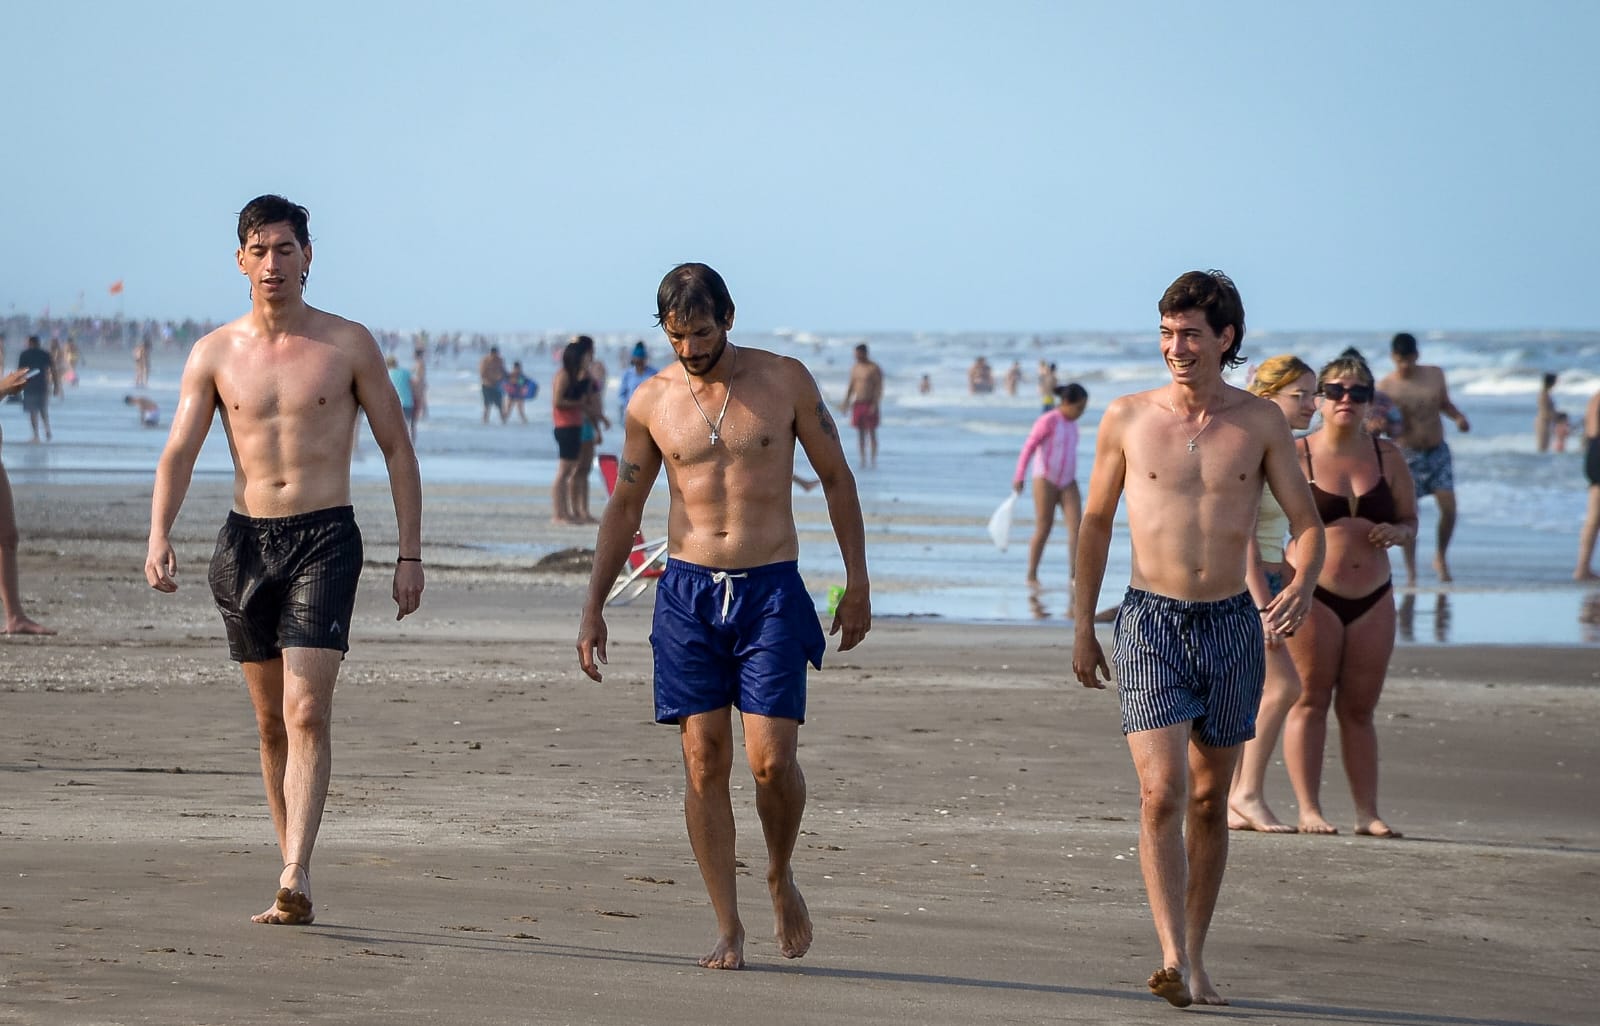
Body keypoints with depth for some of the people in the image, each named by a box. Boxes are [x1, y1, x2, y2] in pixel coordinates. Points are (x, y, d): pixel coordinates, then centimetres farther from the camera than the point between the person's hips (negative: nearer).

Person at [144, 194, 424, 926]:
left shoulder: (349, 345, 0)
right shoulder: (214, 354, 4)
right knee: (271, 721, 9)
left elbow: (396, 448, 4)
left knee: (307, 712, -17)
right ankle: (294, 886, 17)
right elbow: (178, 452, -1)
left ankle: (294, 879, -24)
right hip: (245, 539, 3)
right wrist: (159, 536, -18)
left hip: (325, 538, -3)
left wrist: (410, 554, -1)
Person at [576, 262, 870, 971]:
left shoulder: (785, 381, 0)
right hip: (688, 592, 2)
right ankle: (729, 931, 4)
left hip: (772, 592, -2)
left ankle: (781, 876, 17)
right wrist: (593, 609, 10)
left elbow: (836, 478, 7)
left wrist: (858, 582, 4)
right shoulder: (651, 402, 4)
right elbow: (624, 508, 13)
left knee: (771, 758, -12)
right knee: (704, 764, -2)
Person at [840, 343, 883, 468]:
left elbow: (879, 387, -11)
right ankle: (863, 459, 7)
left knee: (872, 433, -3)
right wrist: (846, 402, 7)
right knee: (860, 432, 4)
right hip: (857, 404, 6)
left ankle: (873, 460, -1)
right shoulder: (855, 367, 11)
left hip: (870, 404, -6)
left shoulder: (874, 369, -8)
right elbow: (851, 386, 16)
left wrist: (875, 405, -18)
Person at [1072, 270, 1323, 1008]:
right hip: (1151, 622, -2)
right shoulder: (1127, 419, 0)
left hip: (1231, 624, 2)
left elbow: (1307, 523, 3)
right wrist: (1082, 627, 10)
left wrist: (1302, 586, -18)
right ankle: (1173, 960, -23)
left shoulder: (1260, 423, 1)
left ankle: (1195, 957, 20)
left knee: (1210, 800, 10)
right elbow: (1096, 522, 10)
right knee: (1162, 792, -16)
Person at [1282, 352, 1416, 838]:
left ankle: (1368, 812, 10)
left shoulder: (1387, 456, 8)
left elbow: (1410, 520, 16)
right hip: (1313, 593, -4)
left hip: (1372, 597, 4)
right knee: (1310, 702, -3)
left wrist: (1396, 532, -8)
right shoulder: (1296, 455, -4)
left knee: (1360, 708, 7)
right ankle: (1309, 808, 0)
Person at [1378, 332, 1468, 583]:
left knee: (1448, 507, -6)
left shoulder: (1435, 375, 3)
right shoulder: (1385, 387, -10)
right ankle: (1411, 571, 3)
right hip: (1408, 455, -3)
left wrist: (1458, 417, -1)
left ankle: (1441, 557, 16)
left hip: (1438, 452, 3)